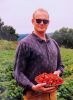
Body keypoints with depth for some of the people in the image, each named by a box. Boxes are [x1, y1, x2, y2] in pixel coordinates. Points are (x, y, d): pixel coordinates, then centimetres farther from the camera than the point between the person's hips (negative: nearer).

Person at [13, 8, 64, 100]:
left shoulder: (54, 43, 8)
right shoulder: (25, 44, -10)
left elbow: (60, 65, 17)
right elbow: (18, 72, -11)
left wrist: (58, 71, -4)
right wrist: (32, 87, -25)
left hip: (52, 93, 6)